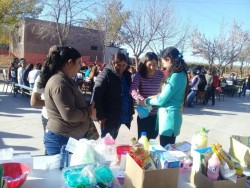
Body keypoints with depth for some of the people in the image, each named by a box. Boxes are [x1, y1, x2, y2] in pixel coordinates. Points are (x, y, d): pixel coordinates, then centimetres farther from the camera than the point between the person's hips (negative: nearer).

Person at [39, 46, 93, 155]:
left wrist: (87, 107, 6)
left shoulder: (64, 80, 11)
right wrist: (89, 112, -12)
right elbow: (69, 114, -27)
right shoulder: (59, 83, -22)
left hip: (71, 137, 10)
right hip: (62, 140, -10)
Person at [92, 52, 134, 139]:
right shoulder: (105, 75, -13)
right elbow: (96, 97, -17)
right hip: (109, 118, -5)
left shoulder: (127, 75, 7)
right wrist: (101, 116, -16)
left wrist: (131, 112, 10)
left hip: (124, 117, 6)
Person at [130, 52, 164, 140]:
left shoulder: (161, 74, 0)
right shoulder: (139, 75, -9)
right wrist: (141, 99, -37)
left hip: (157, 113, 3)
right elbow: (132, 90, -21)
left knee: (153, 138, 16)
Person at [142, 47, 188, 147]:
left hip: (169, 117, -9)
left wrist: (146, 101, 0)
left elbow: (161, 100, -16)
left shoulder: (176, 76, -19)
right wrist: (155, 96, 8)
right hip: (168, 115, 9)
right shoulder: (179, 74, 11)